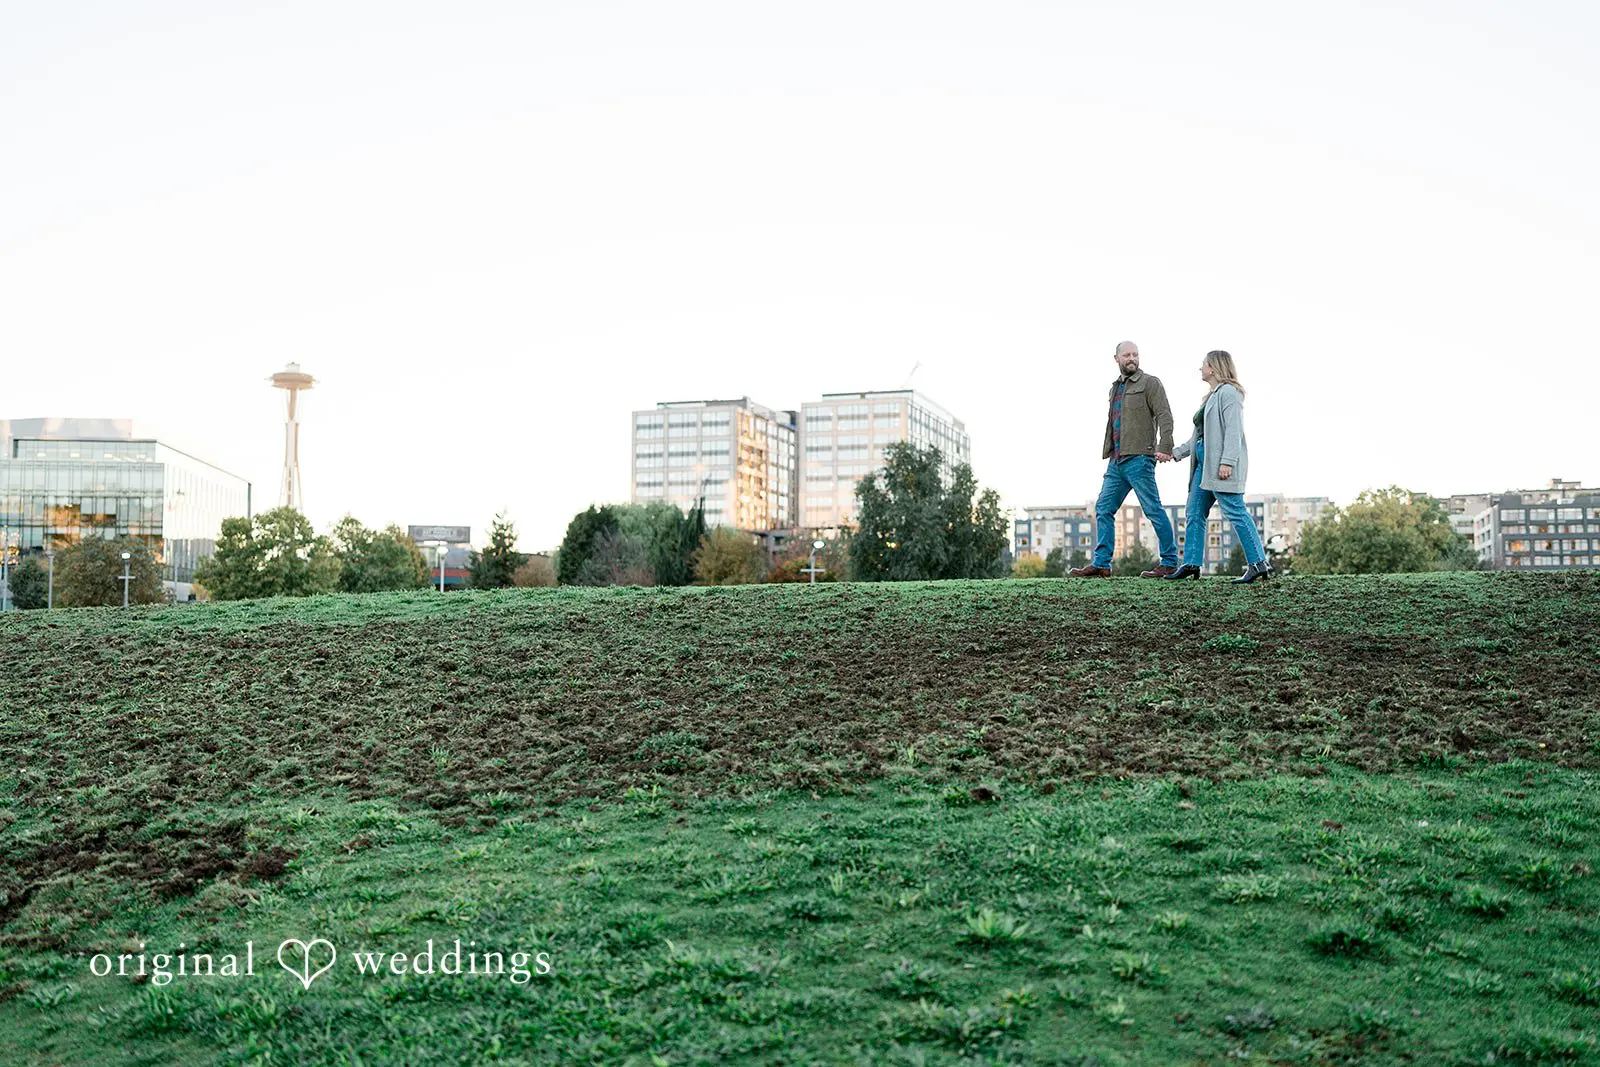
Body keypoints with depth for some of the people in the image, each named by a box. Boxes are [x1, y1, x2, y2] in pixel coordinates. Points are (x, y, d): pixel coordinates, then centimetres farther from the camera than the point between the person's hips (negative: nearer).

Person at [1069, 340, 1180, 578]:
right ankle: (1101, 564, 7)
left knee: (1153, 510, -5)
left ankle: (1169, 562, 1)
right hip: (1116, 461, 8)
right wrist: (1109, 452, 15)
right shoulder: (1115, 387, 21)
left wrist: (1165, 447, -22)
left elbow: (1164, 415, -11)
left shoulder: (1150, 383, 0)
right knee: (1103, 509, 4)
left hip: (1139, 459, -8)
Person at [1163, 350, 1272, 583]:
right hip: (1205, 463, 11)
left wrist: (1227, 461, -26)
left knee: (1235, 511, -11)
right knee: (1195, 513, 8)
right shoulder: (1212, 395, 23)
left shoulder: (1228, 392, -8)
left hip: (1223, 463, -11)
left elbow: (1233, 430, -18)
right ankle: (1191, 564, 11)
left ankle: (1259, 564, -9)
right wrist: (1175, 452, 23)